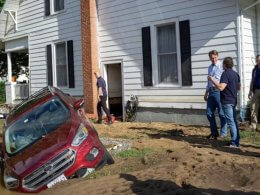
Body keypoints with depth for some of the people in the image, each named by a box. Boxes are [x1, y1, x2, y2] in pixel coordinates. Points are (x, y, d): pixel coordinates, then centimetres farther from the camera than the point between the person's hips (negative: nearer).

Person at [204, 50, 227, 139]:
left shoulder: (221, 66, -7)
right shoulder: (210, 67, 16)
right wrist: (206, 92, 22)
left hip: (219, 91, -7)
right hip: (211, 92, 7)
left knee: (221, 113, 1)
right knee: (209, 113, 9)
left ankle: (223, 133, 12)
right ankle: (214, 132, 22)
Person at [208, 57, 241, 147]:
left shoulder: (225, 74, -17)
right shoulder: (235, 74, 11)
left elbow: (221, 87, -27)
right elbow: (238, 87, 19)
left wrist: (212, 80, -17)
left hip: (227, 101, -9)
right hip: (233, 100, 9)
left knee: (231, 122, -5)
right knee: (234, 120, 15)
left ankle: (234, 142, -2)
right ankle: (236, 140, 22)